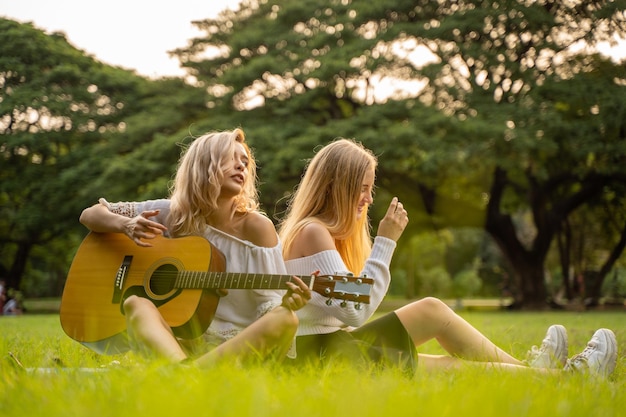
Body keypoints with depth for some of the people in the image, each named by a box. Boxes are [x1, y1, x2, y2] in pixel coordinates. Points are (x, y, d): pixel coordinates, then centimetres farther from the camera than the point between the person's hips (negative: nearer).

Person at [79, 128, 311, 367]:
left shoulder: (257, 227, -1)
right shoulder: (173, 214, 5)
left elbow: (268, 306, -3)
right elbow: (90, 215, 10)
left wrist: (286, 303, -28)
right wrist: (127, 225, -13)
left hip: (241, 348, -1)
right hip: (176, 344, 1)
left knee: (285, 320, -29)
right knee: (136, 303, -25)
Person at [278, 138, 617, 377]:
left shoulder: (321, 232, 19)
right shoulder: (311, 232, -12)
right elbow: (355, 311, -20)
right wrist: (386, 241, -15)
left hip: (329, 351, 10)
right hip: (325, 354, -10)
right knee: (432, 310, -10)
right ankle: (537, 372, 2)